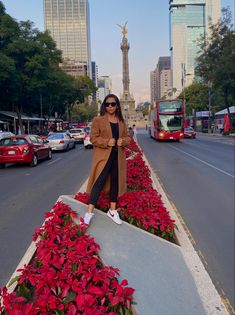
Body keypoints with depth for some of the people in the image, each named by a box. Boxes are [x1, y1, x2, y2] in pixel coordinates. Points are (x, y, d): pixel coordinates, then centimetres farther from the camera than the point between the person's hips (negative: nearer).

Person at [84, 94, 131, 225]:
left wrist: (123, 141, -8)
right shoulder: (98, 120, -3)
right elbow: (93, 138, -6)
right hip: (103, 157, -5)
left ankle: (113, 211, 24)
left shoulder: (121, 122, 12)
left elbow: (128, 137, 15)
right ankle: (90, 212, -2)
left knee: (115, 182, 11)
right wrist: (107, 142, -20)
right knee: (99, 182, -8)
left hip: (118, 157, 5)